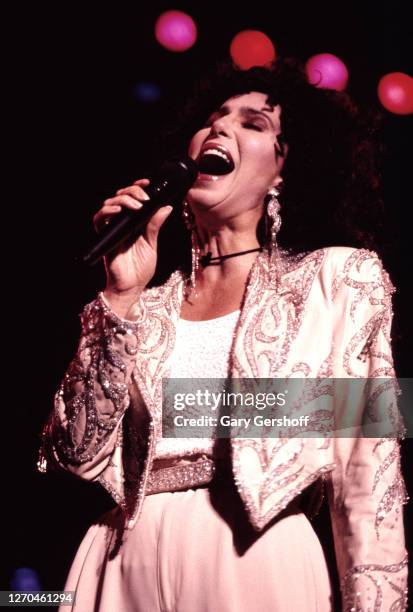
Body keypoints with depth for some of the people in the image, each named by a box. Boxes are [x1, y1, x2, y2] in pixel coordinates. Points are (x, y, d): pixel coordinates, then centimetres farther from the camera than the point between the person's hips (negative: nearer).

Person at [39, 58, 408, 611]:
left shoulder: (339, 276, 2)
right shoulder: (146, 302, 10)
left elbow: (368, 475, -4)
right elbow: (79, 455, -1)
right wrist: (122, 296, -6)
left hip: (257, 563, -3)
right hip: (124, 563, 3)